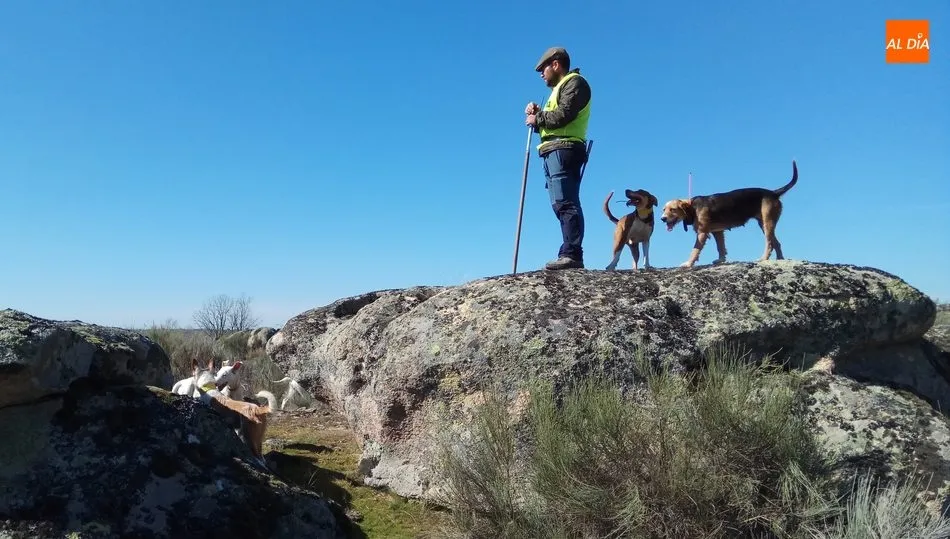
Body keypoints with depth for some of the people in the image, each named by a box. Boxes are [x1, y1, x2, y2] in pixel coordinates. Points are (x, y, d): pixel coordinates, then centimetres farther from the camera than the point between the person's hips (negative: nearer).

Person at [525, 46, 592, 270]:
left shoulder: (574, 82, 3)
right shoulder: (560, 88, 33)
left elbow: (564, 115, -15)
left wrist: (537, 118, -3)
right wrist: (537, 113, 9)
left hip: (563, 149, -10)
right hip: (554, 151, 10)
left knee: (565, 203, -19)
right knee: (563, 205, 2)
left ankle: (571, 255, -26)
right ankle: (571, 255, -1)